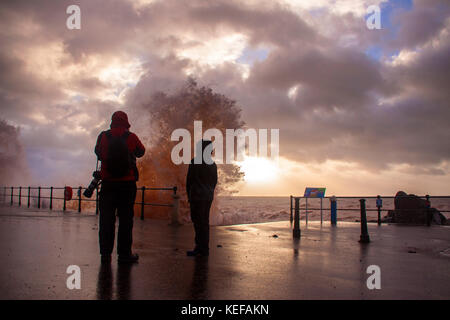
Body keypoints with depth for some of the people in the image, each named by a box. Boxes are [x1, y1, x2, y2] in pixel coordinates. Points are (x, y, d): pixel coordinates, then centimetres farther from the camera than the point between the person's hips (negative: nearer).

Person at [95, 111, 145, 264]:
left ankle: (105, 253, 10)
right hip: (127, 183, -1)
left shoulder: (103, 136, 0)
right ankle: (124, 253, 6)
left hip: (108, 183, 2)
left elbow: (98, 152, 15)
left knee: (106, 218, 7)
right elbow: (141, 152, 12)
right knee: (125, 218, 4)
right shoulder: (131, 137, -4)